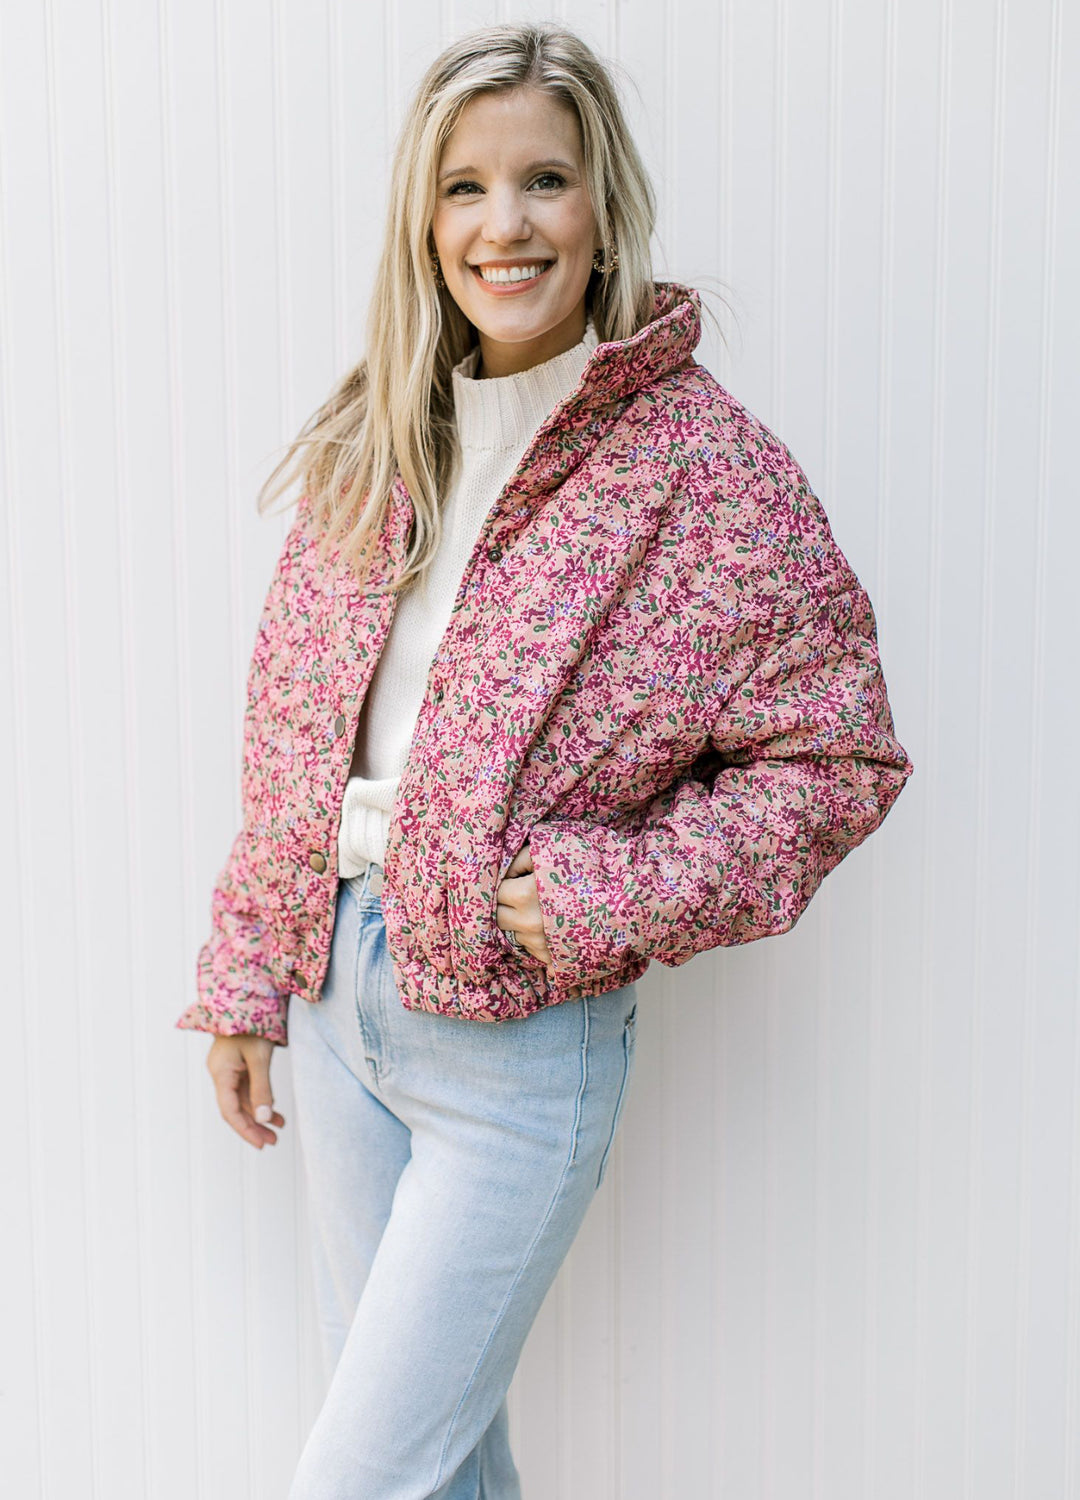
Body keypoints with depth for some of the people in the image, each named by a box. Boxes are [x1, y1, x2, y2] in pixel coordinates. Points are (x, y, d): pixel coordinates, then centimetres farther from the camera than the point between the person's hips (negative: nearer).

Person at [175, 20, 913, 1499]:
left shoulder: (707, 463, -12)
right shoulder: (371, 446, 3)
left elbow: (837, 756, -9)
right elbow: (289, 732, 9)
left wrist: (617, 896, -19)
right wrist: (245, 978, 8)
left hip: (522, 1040, -5)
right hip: (337, 993, 6)